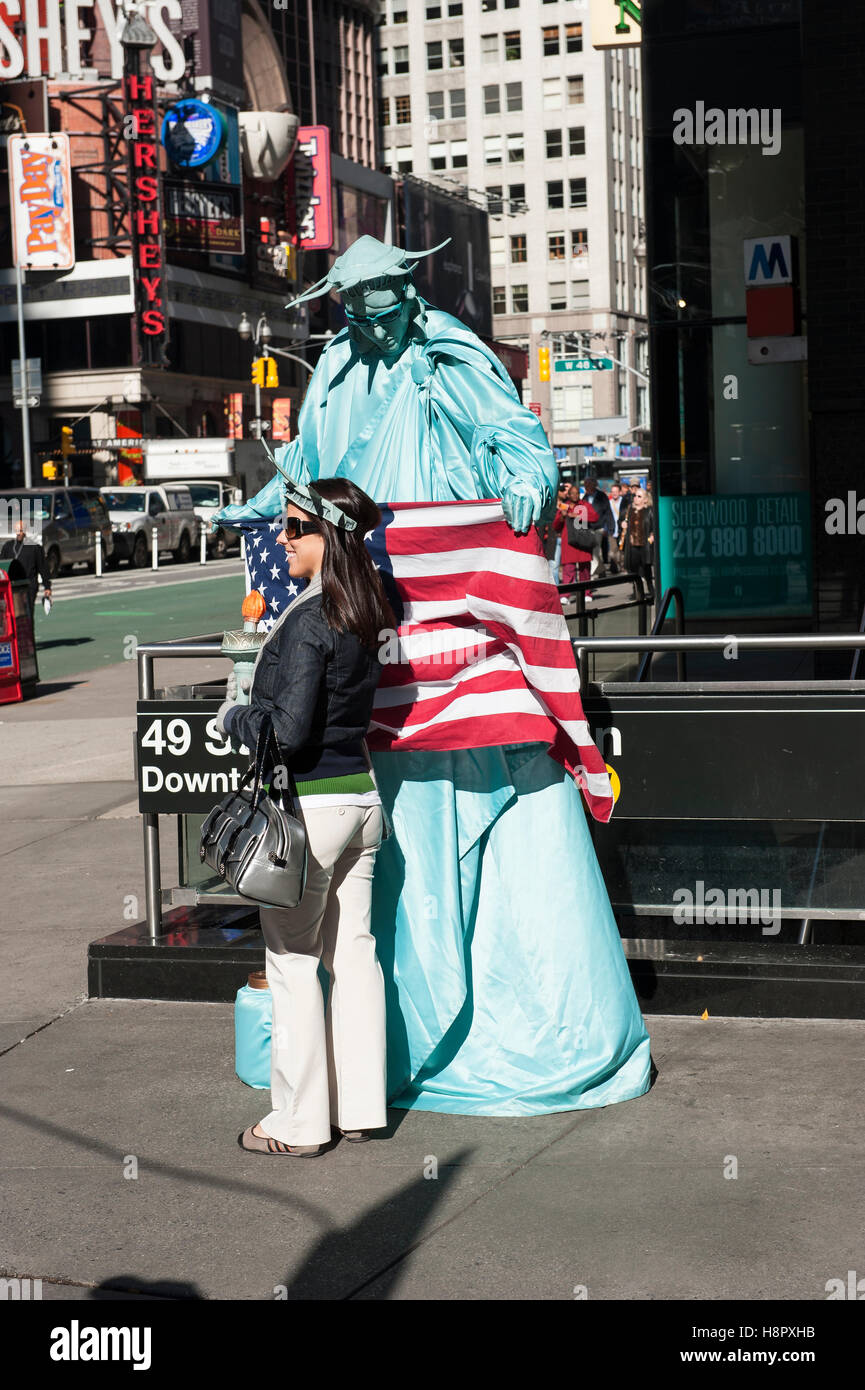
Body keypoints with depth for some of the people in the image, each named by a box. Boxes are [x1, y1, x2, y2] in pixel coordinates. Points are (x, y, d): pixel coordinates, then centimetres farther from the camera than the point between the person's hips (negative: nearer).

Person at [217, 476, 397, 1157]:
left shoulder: (307, 621, -19)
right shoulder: (366, 615, 5)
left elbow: (289, 731, -22)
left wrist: (233, 715, -5)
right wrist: (258, 709, 18)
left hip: (309, 806, -8)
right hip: (362, 797, 8)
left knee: (293, 962, 3)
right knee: (353, 950, 13)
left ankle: (299, 1123, 11)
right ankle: (361, 1105, 22)